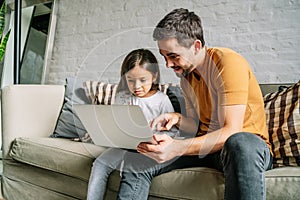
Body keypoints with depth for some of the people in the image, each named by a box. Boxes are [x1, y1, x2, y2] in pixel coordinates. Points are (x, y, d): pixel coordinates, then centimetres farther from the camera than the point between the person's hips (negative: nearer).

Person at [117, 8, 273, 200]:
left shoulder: (228, 62, -17)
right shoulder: (186, 75, 8)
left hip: (249, 143, -5)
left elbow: (232, 130, -24)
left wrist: (177, 148, -35)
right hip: (205, 144, 6)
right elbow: (198, 127, 11)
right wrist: (177, 119, -11)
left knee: (240, 144, -43)